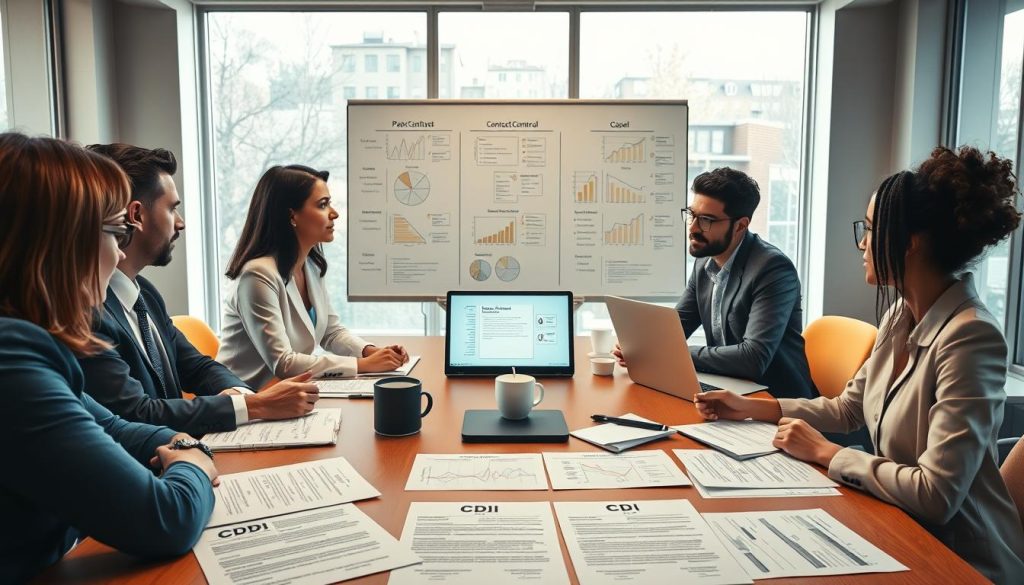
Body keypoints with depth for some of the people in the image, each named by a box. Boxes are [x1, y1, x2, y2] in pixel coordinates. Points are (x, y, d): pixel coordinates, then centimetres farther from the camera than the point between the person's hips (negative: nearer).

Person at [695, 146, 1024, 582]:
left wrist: (824, 452, -19)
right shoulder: (901, 315, 1)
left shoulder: (969, 337, -26)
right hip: (905, 530, 7)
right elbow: (847, 409, 13)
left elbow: (935, 495, -30)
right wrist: (753, 407, 5)